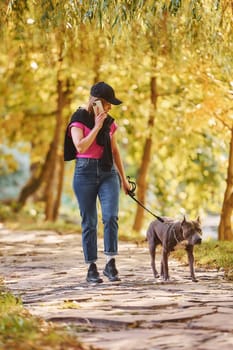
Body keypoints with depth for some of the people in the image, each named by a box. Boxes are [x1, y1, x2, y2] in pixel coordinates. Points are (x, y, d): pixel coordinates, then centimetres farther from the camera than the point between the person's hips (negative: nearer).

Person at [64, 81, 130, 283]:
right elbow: (80, 147, -19)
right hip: (85, 172, -4)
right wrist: (97, 127, -14)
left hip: (108, 172, 4)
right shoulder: (78, 121, -4)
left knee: (111, 216, -14)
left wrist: (124, 179, 20)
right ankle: (92, 268, 7)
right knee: (89, 222, 0)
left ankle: (111, 264, -10)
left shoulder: (109, 122, 12)